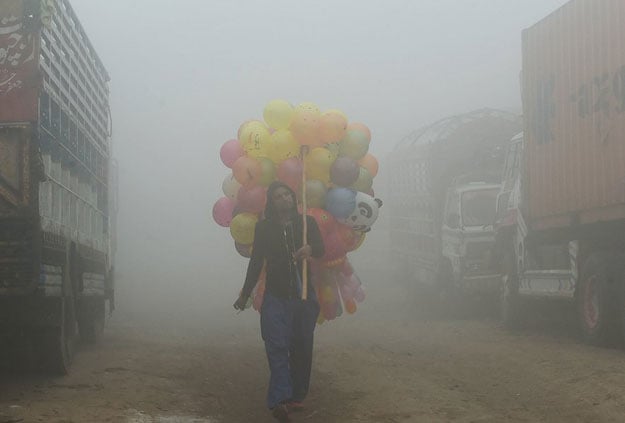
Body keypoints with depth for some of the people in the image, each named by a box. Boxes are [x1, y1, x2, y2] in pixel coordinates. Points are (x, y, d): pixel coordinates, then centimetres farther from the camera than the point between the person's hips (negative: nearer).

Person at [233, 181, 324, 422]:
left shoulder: (307, 223, 4)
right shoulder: (264, 228, 4)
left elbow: (321, 248, -11)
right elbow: (256, 262, 10)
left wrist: (310, 250, -35)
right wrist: (245, 295, 12)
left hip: (304, 296, 1)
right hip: (275, 296, -1)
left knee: (302, 348, 5)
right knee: (277, 346, -16)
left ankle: (297, 397, 19)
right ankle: (280, 401, -27)